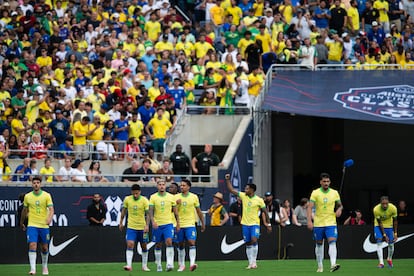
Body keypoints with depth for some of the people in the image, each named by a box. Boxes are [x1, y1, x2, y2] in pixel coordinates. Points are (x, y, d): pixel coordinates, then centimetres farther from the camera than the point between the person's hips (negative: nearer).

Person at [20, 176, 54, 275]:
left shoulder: (47, 196, -2)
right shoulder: (27, 196, 3)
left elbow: (51, 209, -9)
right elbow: (24, 210, 16)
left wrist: (49, 218, -29)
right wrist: (21, 223, 24)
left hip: (44, 225, 0)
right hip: (32, 225, 0)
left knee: (45, 248, 9)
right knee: (32, 246, -15)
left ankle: (44, 267, 31)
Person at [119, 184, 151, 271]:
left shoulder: (144, 200, -9)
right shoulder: (127, 199, -2)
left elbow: (147, 214, -11)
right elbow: (124, 211, 12)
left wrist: (147, 225, -22)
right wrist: (121, 222, 15)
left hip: (142, 227, 0)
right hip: (131, 227, 0)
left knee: (144, 246, 9)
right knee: (130, 245, -15)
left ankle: (144, 266, 23)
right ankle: (129, 265, -19)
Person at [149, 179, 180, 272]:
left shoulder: (171, 197, 3)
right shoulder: (153, 197, 1)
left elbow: (175, 211, 10)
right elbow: (151, 211, -6)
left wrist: (178, 223, 8)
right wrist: (153, 221, -21)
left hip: (168, 223, -1)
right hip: (157, 225, 1)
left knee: (169, 242, -17)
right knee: (158, 246, 7)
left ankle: (170, 263, -21)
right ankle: (159, 265, 17)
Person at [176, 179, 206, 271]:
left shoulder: (194, 197, 3)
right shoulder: (176, 197, 4)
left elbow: (199, 211, 10)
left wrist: (203, 223, 13)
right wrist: (176, 203, -16)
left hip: (190, 224, -2)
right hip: (180, 225, 2)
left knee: (192, 243, -16)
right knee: (181, 245, 8)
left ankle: (192, 263, -23)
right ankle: (181, 265, 18)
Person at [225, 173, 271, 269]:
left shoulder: (259, 200, -6)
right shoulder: (243, 196, 3)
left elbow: (265, 212, 2)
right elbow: (231, 190, 5)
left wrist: (268, 224, 3)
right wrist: (228, 180, -4)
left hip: (255, 223, -4)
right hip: (245, 224, 4)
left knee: (254, 240, -20)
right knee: (248, 243, 4)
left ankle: (254, 262, -15)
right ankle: (250, 263, 9)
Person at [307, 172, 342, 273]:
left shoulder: (334, 193, 4)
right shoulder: (315, 193, -4)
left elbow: (340, 205, 16)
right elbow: (310, 207, -9)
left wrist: (339, 209, -9)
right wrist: (309, 221, -21)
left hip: (331, 223, 0)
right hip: (318, 223, 0)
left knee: (332, 242, -17)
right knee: (319, 244, 9)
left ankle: (333, 264, -29)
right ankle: (320, 266, 22)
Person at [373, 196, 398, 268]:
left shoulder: (393, 208, -26)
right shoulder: (376, 209, -30)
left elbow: (395, 221, -12)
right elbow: (380, 223, -22)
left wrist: (395, 234, -10)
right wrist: (384, 235, -23)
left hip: (389, 226, 2)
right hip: (378, 226, -2)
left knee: (391, 244, 2)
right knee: (379, 242, -17)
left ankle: (389, 259, 29)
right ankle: (381, 262, -18)